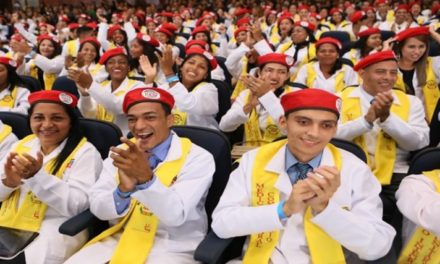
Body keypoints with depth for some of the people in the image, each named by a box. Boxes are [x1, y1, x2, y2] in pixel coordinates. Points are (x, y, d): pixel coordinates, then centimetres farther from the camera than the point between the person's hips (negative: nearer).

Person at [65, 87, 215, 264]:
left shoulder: (198, 158, -10)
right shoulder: (120, 152, 4)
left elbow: (176, 215, -20)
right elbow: (98, 208, -4)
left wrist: (146, 178, -35)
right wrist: (123, 189, -25)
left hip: (171, 249, -2)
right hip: (119, 240, 3)